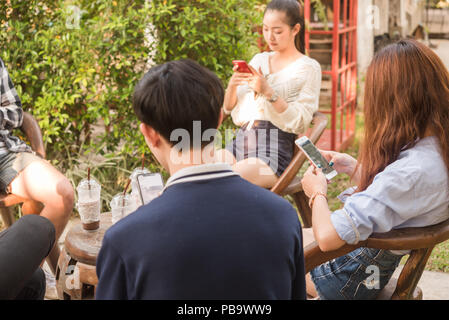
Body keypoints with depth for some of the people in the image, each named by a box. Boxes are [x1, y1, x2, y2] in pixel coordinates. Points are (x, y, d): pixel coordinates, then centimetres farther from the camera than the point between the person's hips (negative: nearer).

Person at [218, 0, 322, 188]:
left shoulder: (308, 68, 2)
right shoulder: (259, 60, 18)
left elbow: (300, 122, -9)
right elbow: (229, 109, 17)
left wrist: (268, 92, -19)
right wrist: (232, 85, -5)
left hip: (274, 147, -5)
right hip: (241, 140, 5)